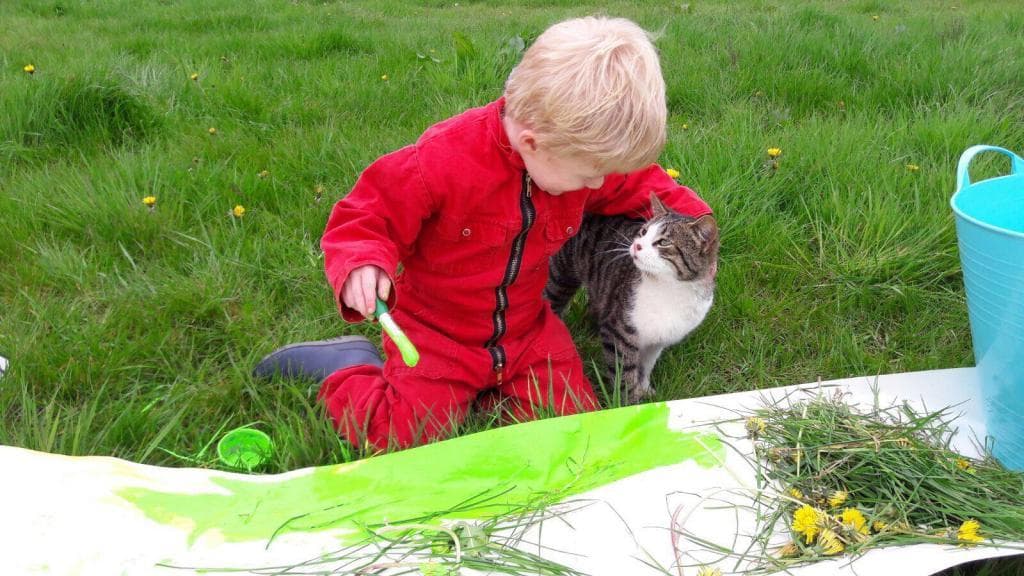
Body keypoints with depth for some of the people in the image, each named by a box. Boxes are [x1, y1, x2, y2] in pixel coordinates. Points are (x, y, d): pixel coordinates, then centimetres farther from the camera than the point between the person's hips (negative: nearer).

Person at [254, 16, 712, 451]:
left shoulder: (577, 154, -11)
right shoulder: (442, 162, -30)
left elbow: (636, 184, 10)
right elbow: (365, 219, -20)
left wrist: (688, 216, 0)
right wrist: (362, 265, -40)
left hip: (526, 329, 5)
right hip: (437, 333, -5)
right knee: (403, 437, -14)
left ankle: (476, 392, 18)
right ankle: (351, 364, 14)